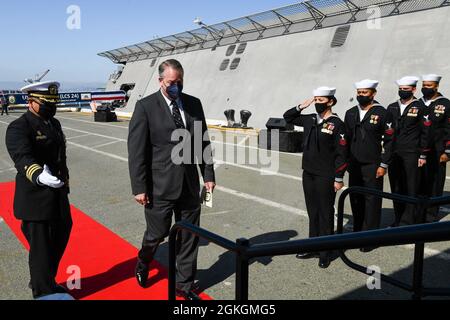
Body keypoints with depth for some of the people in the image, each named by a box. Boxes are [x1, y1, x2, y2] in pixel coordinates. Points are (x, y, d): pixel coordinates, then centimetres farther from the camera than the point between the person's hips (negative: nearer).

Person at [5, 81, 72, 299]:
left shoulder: (54, 124, 10)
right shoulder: (18, 128, -15)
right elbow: (23, 158, -33)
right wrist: (39, 176, -52)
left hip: (58, 196, 8)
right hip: (36, 198, -8)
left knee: (59, 240, 21)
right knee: (41, 248, 5)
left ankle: (42, 281, 43)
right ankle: (44, 293, 25)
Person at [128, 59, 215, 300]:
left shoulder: (194, 104, 6)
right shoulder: (145, 107, -7)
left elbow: (203, 142, 11)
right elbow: (136, 151, -9)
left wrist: (208, 175, 7)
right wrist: (139, 188, -11)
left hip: (189, 185, 4)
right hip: (160, 186, -4)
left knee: (189, 237, 10)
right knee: (157, 233, 10)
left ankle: (185, 285, 28)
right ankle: (143, 264, 43)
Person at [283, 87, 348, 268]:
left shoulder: (336, 124, -10)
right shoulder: (310, 120, 7)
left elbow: (342, 153, -12)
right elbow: (288, 118, 22)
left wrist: (339, 178, -13)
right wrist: (301, 107, 6)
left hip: (325, 177, -6)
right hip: (308, 173, 6)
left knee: (325, 214, 4)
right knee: (312, 212, 15)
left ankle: (325, 253, 15)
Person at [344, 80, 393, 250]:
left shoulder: (381, 113, -5)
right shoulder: (350, 113, 9)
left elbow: (389, 140, -6)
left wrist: (384, 164, -10)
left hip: (373, 166, -4)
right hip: (354, 165, 5)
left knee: (372, 201, 1)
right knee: (355, 200, 10)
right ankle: (358, 232, 24)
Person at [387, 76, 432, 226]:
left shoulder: (420, 108, 0)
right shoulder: (391, 108, 12)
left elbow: (425, 133, -2)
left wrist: (423, 155, -6)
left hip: (412, 155, -4)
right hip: (394, 155, 4)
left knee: (411, 189, -2)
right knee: (396, 189, 9)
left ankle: (409, 222, 5)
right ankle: (399, 220, 20)